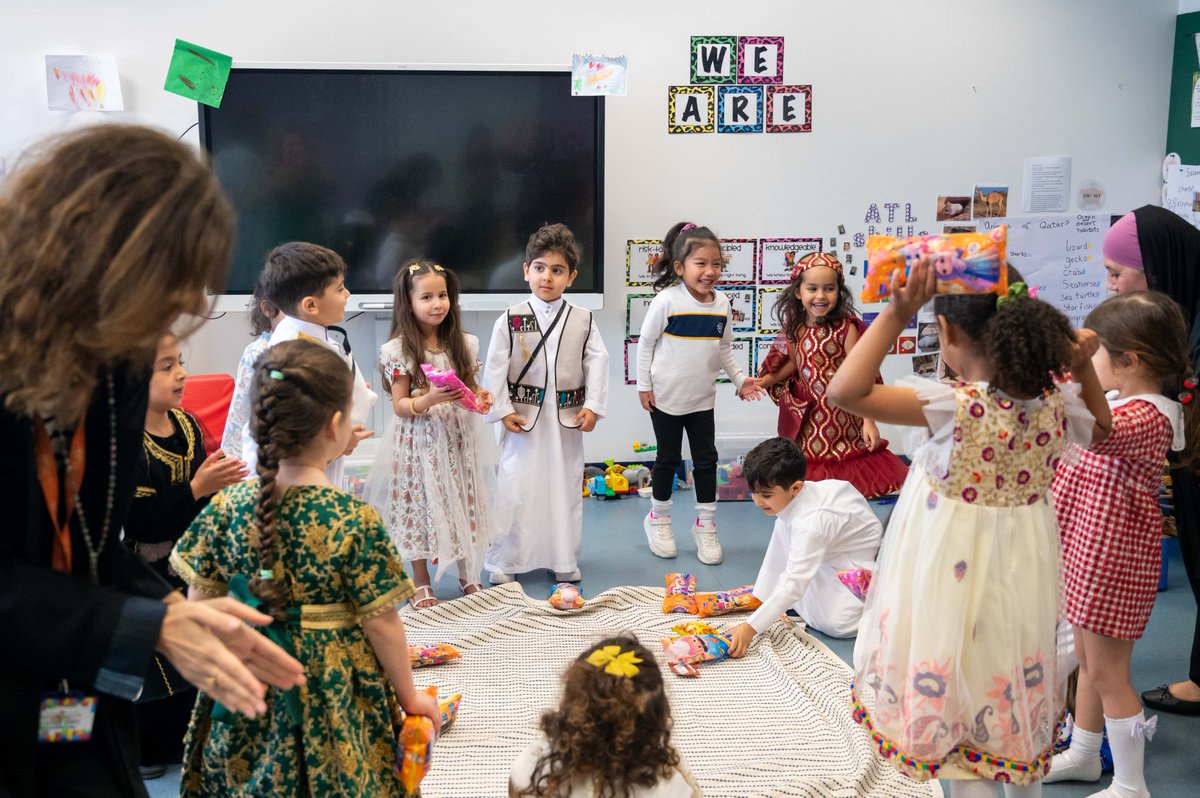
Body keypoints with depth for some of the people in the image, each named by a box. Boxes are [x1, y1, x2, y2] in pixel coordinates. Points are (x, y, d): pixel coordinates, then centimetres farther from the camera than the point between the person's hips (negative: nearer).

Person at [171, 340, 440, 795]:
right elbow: (381, 624, -13)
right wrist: (408, 695, 3)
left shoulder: (227, 507, -10)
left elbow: (199, 604, -1)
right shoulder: (355, 522, -20)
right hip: (332, 703, -3)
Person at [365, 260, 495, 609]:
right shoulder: (399, 351, -9)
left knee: (463, 502, 10)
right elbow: (399, 405, -8)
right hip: (420, 441, -4)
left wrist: (481, 398, -8)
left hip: (457, 438, 4)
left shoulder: (462, 344, 4)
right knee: (421, 504, 4)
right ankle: (422, 583, 20)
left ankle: (468, 576, 26)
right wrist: (429, 399, -26)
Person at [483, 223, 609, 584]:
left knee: (565, 487, 11)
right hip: (524, 417, -2)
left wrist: (592, 406, -8)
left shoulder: (583, 320, 0)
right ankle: (503, 562, 15)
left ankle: (564, 560, 25)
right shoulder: (511, 320, -5)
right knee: (515, 488, 1)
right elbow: (495, 367, -4)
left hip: (566, 418, 2)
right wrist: (503, 411, -10)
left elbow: (597, 361, 0)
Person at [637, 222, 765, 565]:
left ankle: (705, 526, 21)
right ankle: (658, 518, 28)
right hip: (666, 398, -4)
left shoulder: (722, 305, -1)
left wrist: (739, 378, 0)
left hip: (702, 398, 4)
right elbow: (645, 343, -7)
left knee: (706, 460, 8)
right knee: (668, 458, 9)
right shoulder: (667, 301, -15)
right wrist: (644, 385, -7)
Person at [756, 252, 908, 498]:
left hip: (841, 416, -4)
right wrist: (762, 382, 9)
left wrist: (868, 420, -16)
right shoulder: (795, 329, 2)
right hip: (808, 418, 5)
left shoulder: (845, 328, -15)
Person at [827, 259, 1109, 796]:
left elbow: (845, 391, -33)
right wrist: (1085, 371, 4)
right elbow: (1102, 431, 15)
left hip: (955, 579, -6)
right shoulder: (1054, 401, -8)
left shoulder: (953, 406, -27)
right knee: (1016, 697, 26)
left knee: (956, 713, 11)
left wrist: (895, 315, -32)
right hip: (1023, 576, 6)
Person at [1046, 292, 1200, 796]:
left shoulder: (1148, 416, -24)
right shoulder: (1123, 403, 5)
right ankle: (1083, 755, 39)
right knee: (1088, 660, 22)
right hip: (1089, 552, 10)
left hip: (1113, 561, -10)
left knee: (1107, 672, 2)